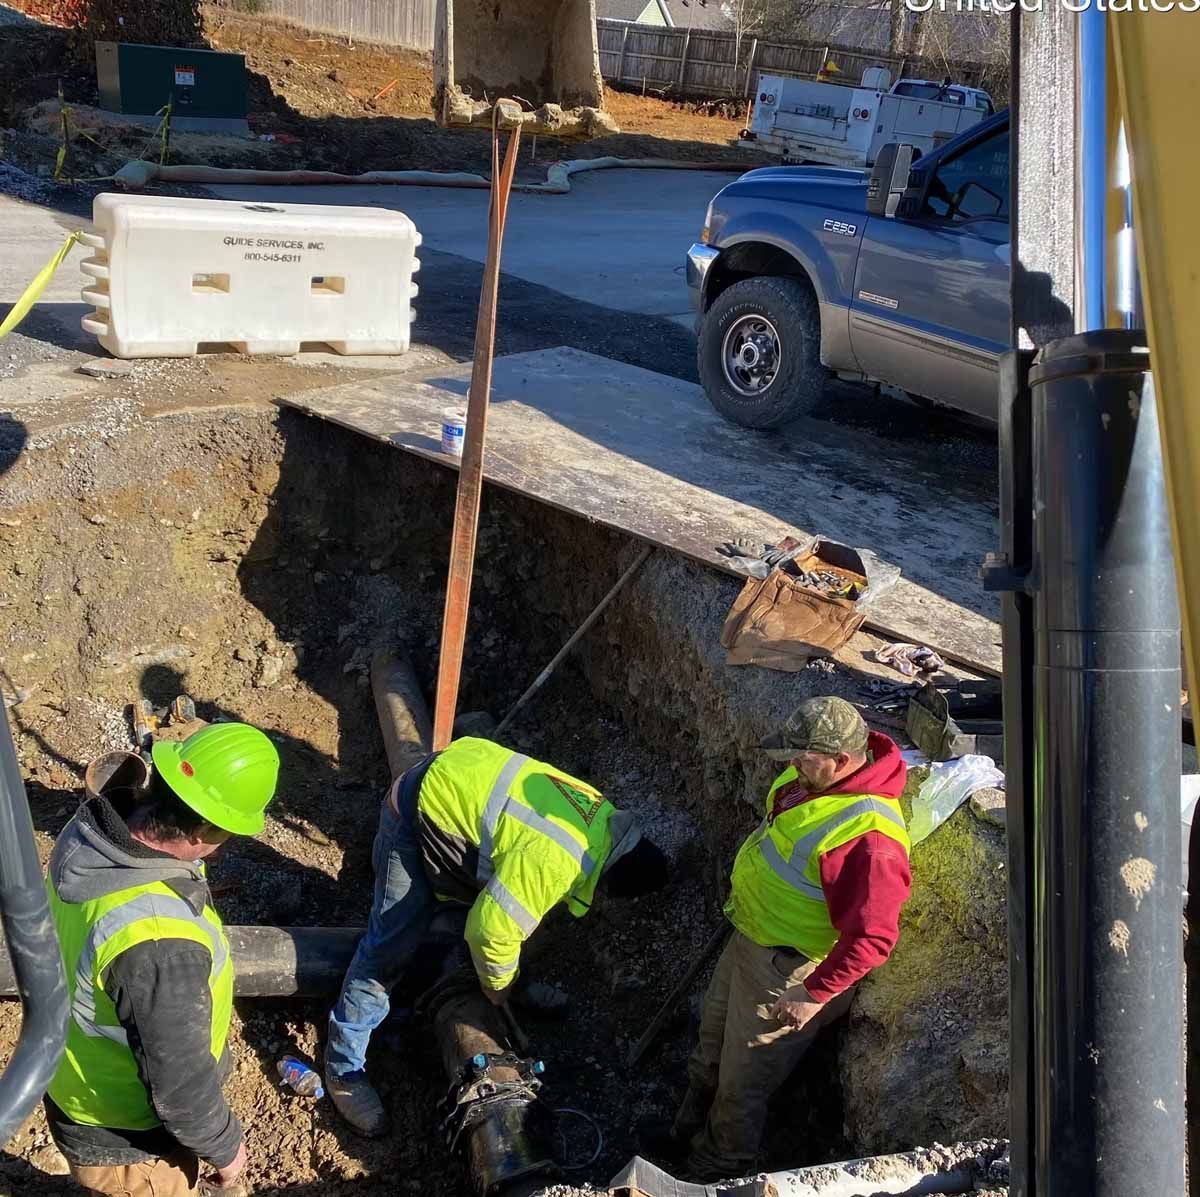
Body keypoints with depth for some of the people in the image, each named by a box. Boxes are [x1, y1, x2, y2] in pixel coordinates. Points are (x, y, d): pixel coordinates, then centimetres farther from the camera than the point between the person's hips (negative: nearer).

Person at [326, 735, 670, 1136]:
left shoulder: (603, 816, -1)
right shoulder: (555, 864, -30)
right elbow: (491, 929, -25)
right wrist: (497, 986, -3)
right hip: (420, 814, -9)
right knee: (391, 947, -4)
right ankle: (344, 1069, 10)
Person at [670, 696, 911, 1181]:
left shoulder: (868, 836, -35)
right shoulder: (812, 776, -6)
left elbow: (870, 937, -33)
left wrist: (816, 994, -28)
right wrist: (744, 891, 24)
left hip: (786, 970, -9)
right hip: (748, 939, 9)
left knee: (741, 1085, 11)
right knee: (711, 1052, 28)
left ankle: (715, 1174, 37)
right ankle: (687, 1137, 52)